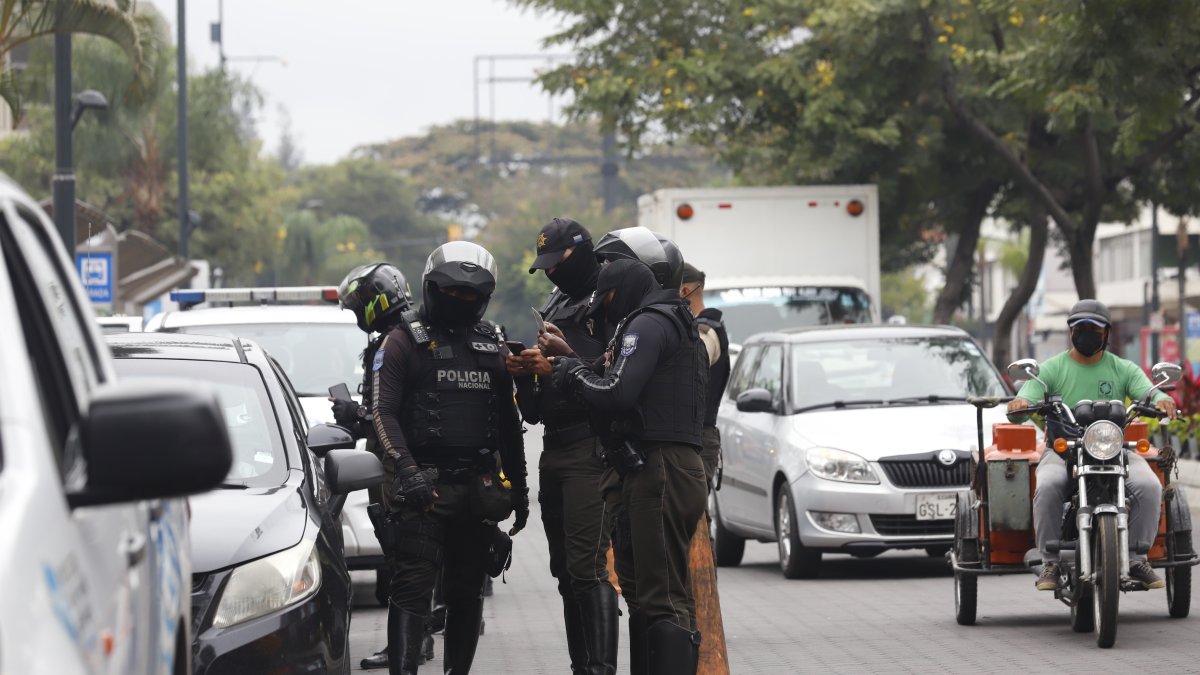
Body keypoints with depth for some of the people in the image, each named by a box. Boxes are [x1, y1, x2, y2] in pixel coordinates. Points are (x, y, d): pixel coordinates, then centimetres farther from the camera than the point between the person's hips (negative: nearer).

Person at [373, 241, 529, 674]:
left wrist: (518, 488, 19)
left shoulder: (492, 346, 17)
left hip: (478, 487, 5)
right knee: (413, 585, -13)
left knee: (468, 590, 9)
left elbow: (508, 424, 22)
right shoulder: (405, 341, 1)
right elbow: (383, 412, -7)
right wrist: (407, 470, -20)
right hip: (426, 487, -5)